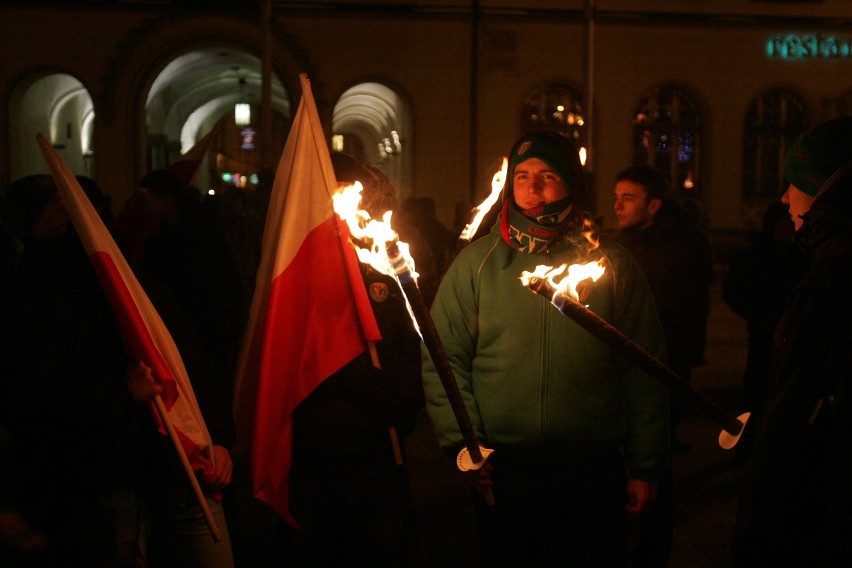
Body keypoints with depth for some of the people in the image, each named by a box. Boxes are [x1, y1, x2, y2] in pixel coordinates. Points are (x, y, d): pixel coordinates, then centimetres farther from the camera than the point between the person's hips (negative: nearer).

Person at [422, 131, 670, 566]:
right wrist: (462, 443, -10)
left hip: (595, 474, 0)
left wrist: (645, 466, 3)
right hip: (503, 474, 0)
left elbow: (644, 372, 4)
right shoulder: (476, 262, 2)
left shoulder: (609, 264, 2)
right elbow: (443, 361, 1)